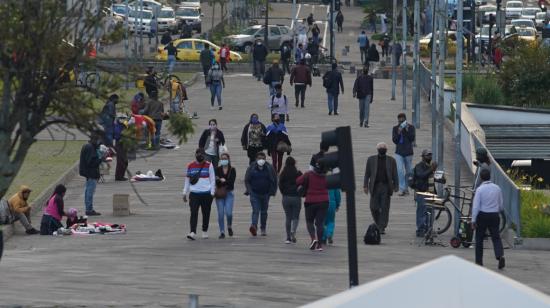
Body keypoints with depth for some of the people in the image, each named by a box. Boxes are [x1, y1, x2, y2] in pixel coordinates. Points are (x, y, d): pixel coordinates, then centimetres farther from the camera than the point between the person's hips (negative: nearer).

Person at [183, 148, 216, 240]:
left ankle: (205, 231, 22)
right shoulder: (190, 166, 9)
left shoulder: (209, 165, 3)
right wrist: (185, 193, 12)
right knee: (193, 213, -11)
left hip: (206, 194, -1)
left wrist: (212, 193, -3)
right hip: (194, 194, 1)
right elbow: (187, 180, 15)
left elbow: (212, 180, 4)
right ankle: (193, 232, -17)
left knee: (206, 213, 7)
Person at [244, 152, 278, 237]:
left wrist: (272, 191, -1)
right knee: (255, 210, -16)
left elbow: (274, 181, 6)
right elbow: (247, 180, 4)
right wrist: (249, 190, -5)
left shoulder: (269, 168, -1)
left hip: (265, 194, 2)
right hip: (254, 193, -2)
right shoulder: (251, 168, -3)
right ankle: (254, 226, -29)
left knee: (264, 211, 12)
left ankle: (263, 229, 23)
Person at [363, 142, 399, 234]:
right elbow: (367, 174, 9)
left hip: (386, 187, -1)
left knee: (385, 209, -5)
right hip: (375, 187, 1)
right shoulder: (371, 159, 8)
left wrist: (396, 186, 1)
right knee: (374, 208, -3)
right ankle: (378, 224, 19)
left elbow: (395, 175, 7)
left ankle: (382, 228, -1)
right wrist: (365, 185, 3)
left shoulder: (391, 160, 7)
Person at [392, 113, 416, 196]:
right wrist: (398, 132, -17)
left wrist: (407, 130, -20)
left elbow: (413, 138, -12)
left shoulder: (411, 128, -1)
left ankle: (405, 188, 23)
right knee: (400, 170, -13)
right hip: (399, 152, 0)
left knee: (408, 171, 9)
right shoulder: (395, 128, 3)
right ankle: (402, 189, -13)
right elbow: (394, 140, -3)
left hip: (408, 152, 0)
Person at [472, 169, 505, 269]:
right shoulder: (497, 188, 2)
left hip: (482, 216, -3)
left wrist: (473, 220, -9)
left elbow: (476, 206, -12)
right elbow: (501, 206, 10)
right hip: (494, 215, 3)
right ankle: (500, 256, -20)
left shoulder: (480, 189, -10)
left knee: (479, 238, 10)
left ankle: (479, 261, 13)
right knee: (496, 237, 4)